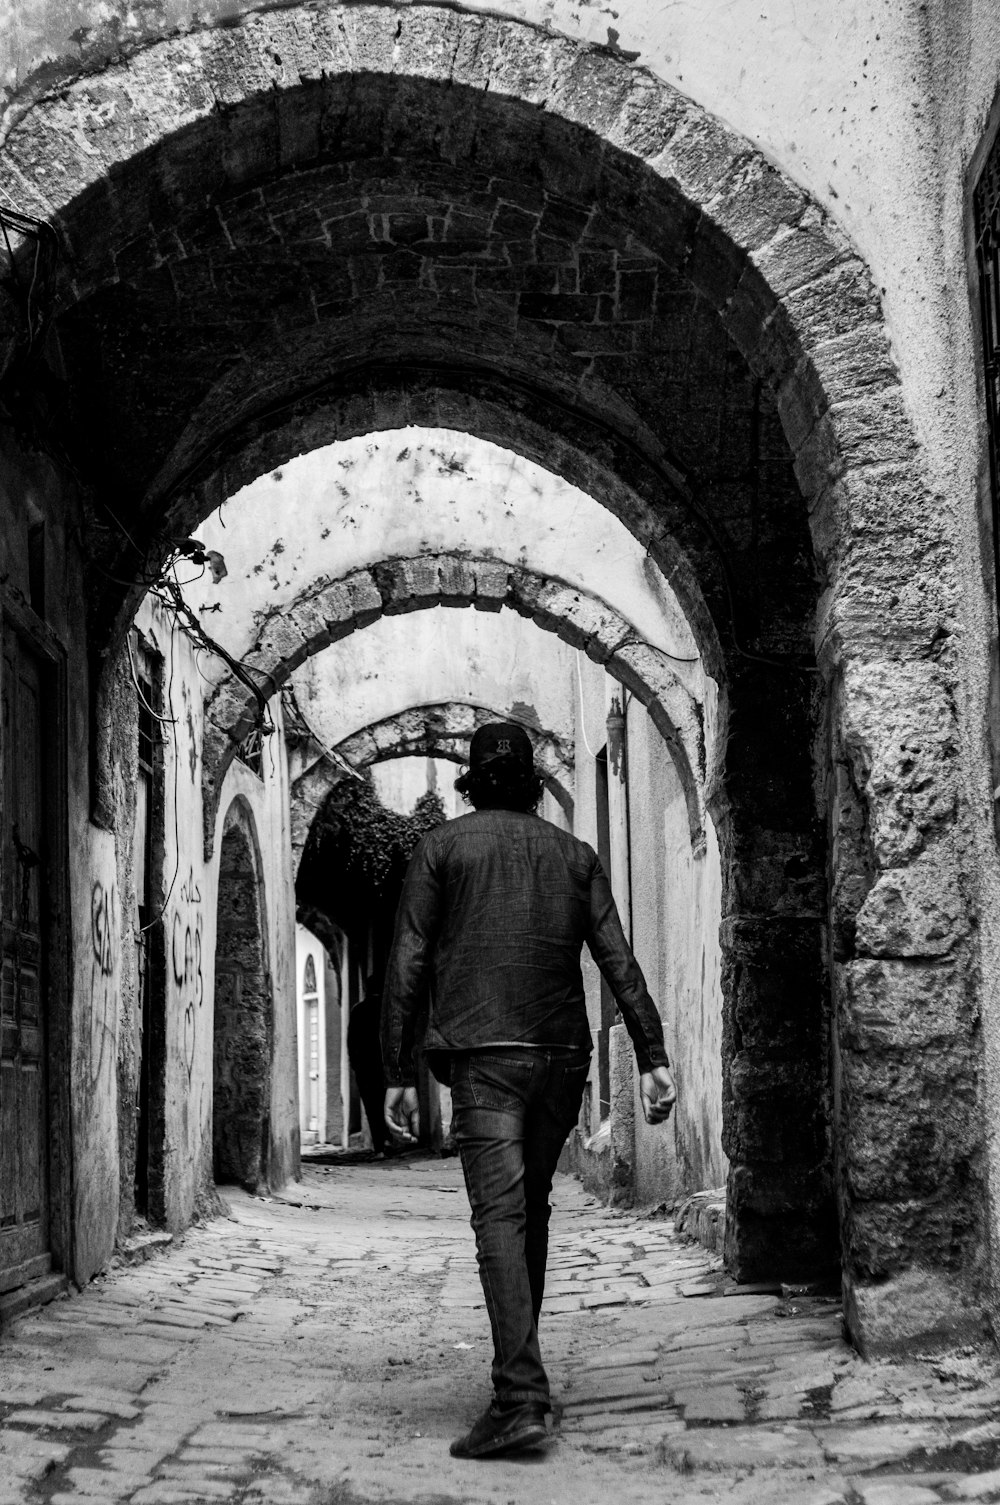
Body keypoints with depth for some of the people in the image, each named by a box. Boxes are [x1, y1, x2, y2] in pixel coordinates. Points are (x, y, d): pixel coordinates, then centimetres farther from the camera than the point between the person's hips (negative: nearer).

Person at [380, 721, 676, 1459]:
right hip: (562, 1058, 4)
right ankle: (521, 1366, 24)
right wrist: (654, 1058, 0)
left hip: (483, 1058, -4)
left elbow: (407, 967, 0)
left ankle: (521, 1397, -25)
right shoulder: (574, 854, 15)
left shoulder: (442, 848, 7)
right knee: (531, 1208, 19)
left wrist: (397, 1075, 1)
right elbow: (621, 961, 4)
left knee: (501, 1215, -13)